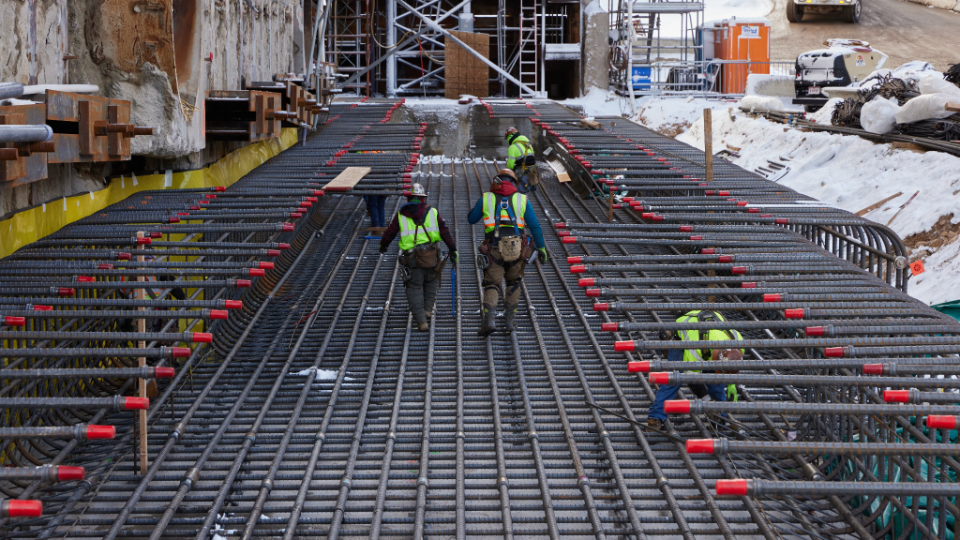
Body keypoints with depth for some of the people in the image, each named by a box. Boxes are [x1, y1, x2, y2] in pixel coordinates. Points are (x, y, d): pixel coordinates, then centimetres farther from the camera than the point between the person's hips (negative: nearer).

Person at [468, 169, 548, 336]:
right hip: (517, 249, 1)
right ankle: (510, 319, 17)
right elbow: (535, 226, 7)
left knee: (492, 285, 5)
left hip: (494, 249, -1)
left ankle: (489, 319, -17)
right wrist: (541, 248, 14)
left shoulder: (486, 198, 6)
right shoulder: (522, 199, 8)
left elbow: (471, 219, 17)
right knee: (513, 283, 23)